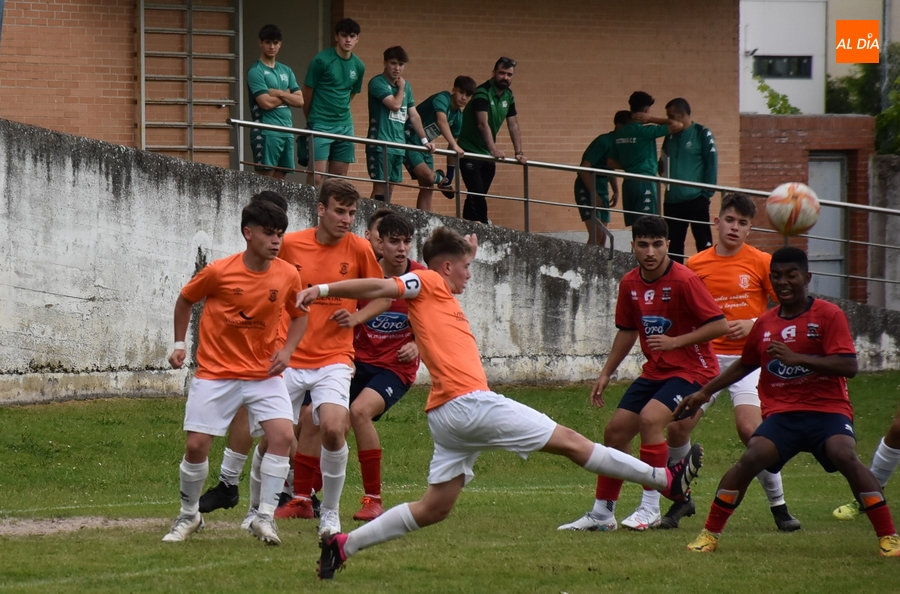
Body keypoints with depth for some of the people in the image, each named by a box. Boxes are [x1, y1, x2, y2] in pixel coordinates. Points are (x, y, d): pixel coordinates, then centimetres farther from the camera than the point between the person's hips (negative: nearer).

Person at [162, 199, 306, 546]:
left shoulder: (287, 276, -6)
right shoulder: (219, 273, -13)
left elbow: (299, 316, 12)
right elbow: (185, 300, 6)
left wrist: (287, 350, -4)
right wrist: (179, 344, 1)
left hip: (264, 373, 2)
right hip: (216, 372, -2)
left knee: (283, 436, -17)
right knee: (196, 445, -5)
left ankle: (265, 517, -7)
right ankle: (189, 516, 19)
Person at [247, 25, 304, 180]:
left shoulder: (286, 71, 17)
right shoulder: (256, 71, -4)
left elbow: (300, 101, 9)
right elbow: (266, 103, -14)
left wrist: (279, 93, -7)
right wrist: (287, 95, 2)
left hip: (287, 131, 7)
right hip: (266, 132, -7)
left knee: (280, 177, 4)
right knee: (265, 177, -10)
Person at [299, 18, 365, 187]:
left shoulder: (358, 66, 6)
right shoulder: (322, 60, -9)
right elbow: (307, 92, -1)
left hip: (345, 126, 5)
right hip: (320, 126, -5)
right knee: (317, 177, -12)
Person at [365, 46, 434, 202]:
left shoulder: (406, 86, 15)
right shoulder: (377, 83, -7)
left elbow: (414, 116, 19)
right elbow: (395, 105, -18)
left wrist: (424, 140, 12)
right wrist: (401, 88, -1)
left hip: (398, 146, 7)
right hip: (380, 145, -7)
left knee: (391, 186, 5)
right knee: (380, 186, -12)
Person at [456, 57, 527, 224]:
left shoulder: (508, 96, 5)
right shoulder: (482, 93, -20)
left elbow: (513, 125, 6)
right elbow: (483, 124, -32)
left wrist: (519, 152, -4)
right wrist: (493, 149, -44)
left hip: (487, 154, 8)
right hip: (470, 152, -8)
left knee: (477, 197, 9)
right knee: (477, 194, -16)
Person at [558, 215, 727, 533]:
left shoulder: (684, 280, -18)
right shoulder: (630, 284, 2)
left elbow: (720, 325, -19)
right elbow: (627, 330, 18)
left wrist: (675, 342, -25)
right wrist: (606, 373, 14)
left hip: (691, 369, -8)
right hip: (655, 371, 8)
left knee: (650, 418, -28)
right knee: (615, 431, 4)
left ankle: (650, 509, -19)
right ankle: (602, 513, 17)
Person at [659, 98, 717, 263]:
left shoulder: (702, 134, -3)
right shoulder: (670, 136, 13)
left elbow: (711, 164, -6)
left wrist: (706, 193, -10)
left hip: (695, 199, -6)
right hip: (672, 200, 6)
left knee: (704, 243, -3)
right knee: (674, 244, 9)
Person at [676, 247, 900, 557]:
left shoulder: (828, 315, -4)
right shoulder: (765, 323, 11)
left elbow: (849, 366, -16)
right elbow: (745, 365, 29)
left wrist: (797, 358, -25)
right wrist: (704, 392, 28)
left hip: (827, 410, -3)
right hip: (781, 413, 3)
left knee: (845, 456, -29)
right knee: (751, 458, -22)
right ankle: (710, 533, -9)